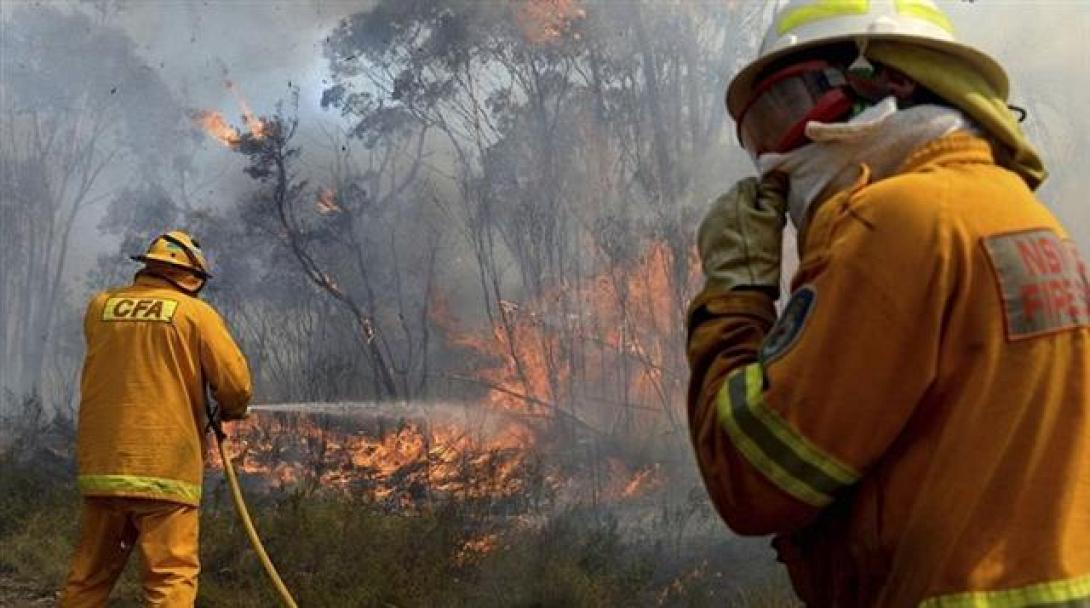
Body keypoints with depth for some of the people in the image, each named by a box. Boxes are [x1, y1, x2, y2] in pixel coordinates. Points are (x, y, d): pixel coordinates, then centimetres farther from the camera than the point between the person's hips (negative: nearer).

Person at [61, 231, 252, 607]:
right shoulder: (196, 313, -2)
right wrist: (230, 411, 14)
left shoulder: (99, 307, 9)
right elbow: (237, 385, -6)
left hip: (101, 465, 5)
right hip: (165, 469, -5)